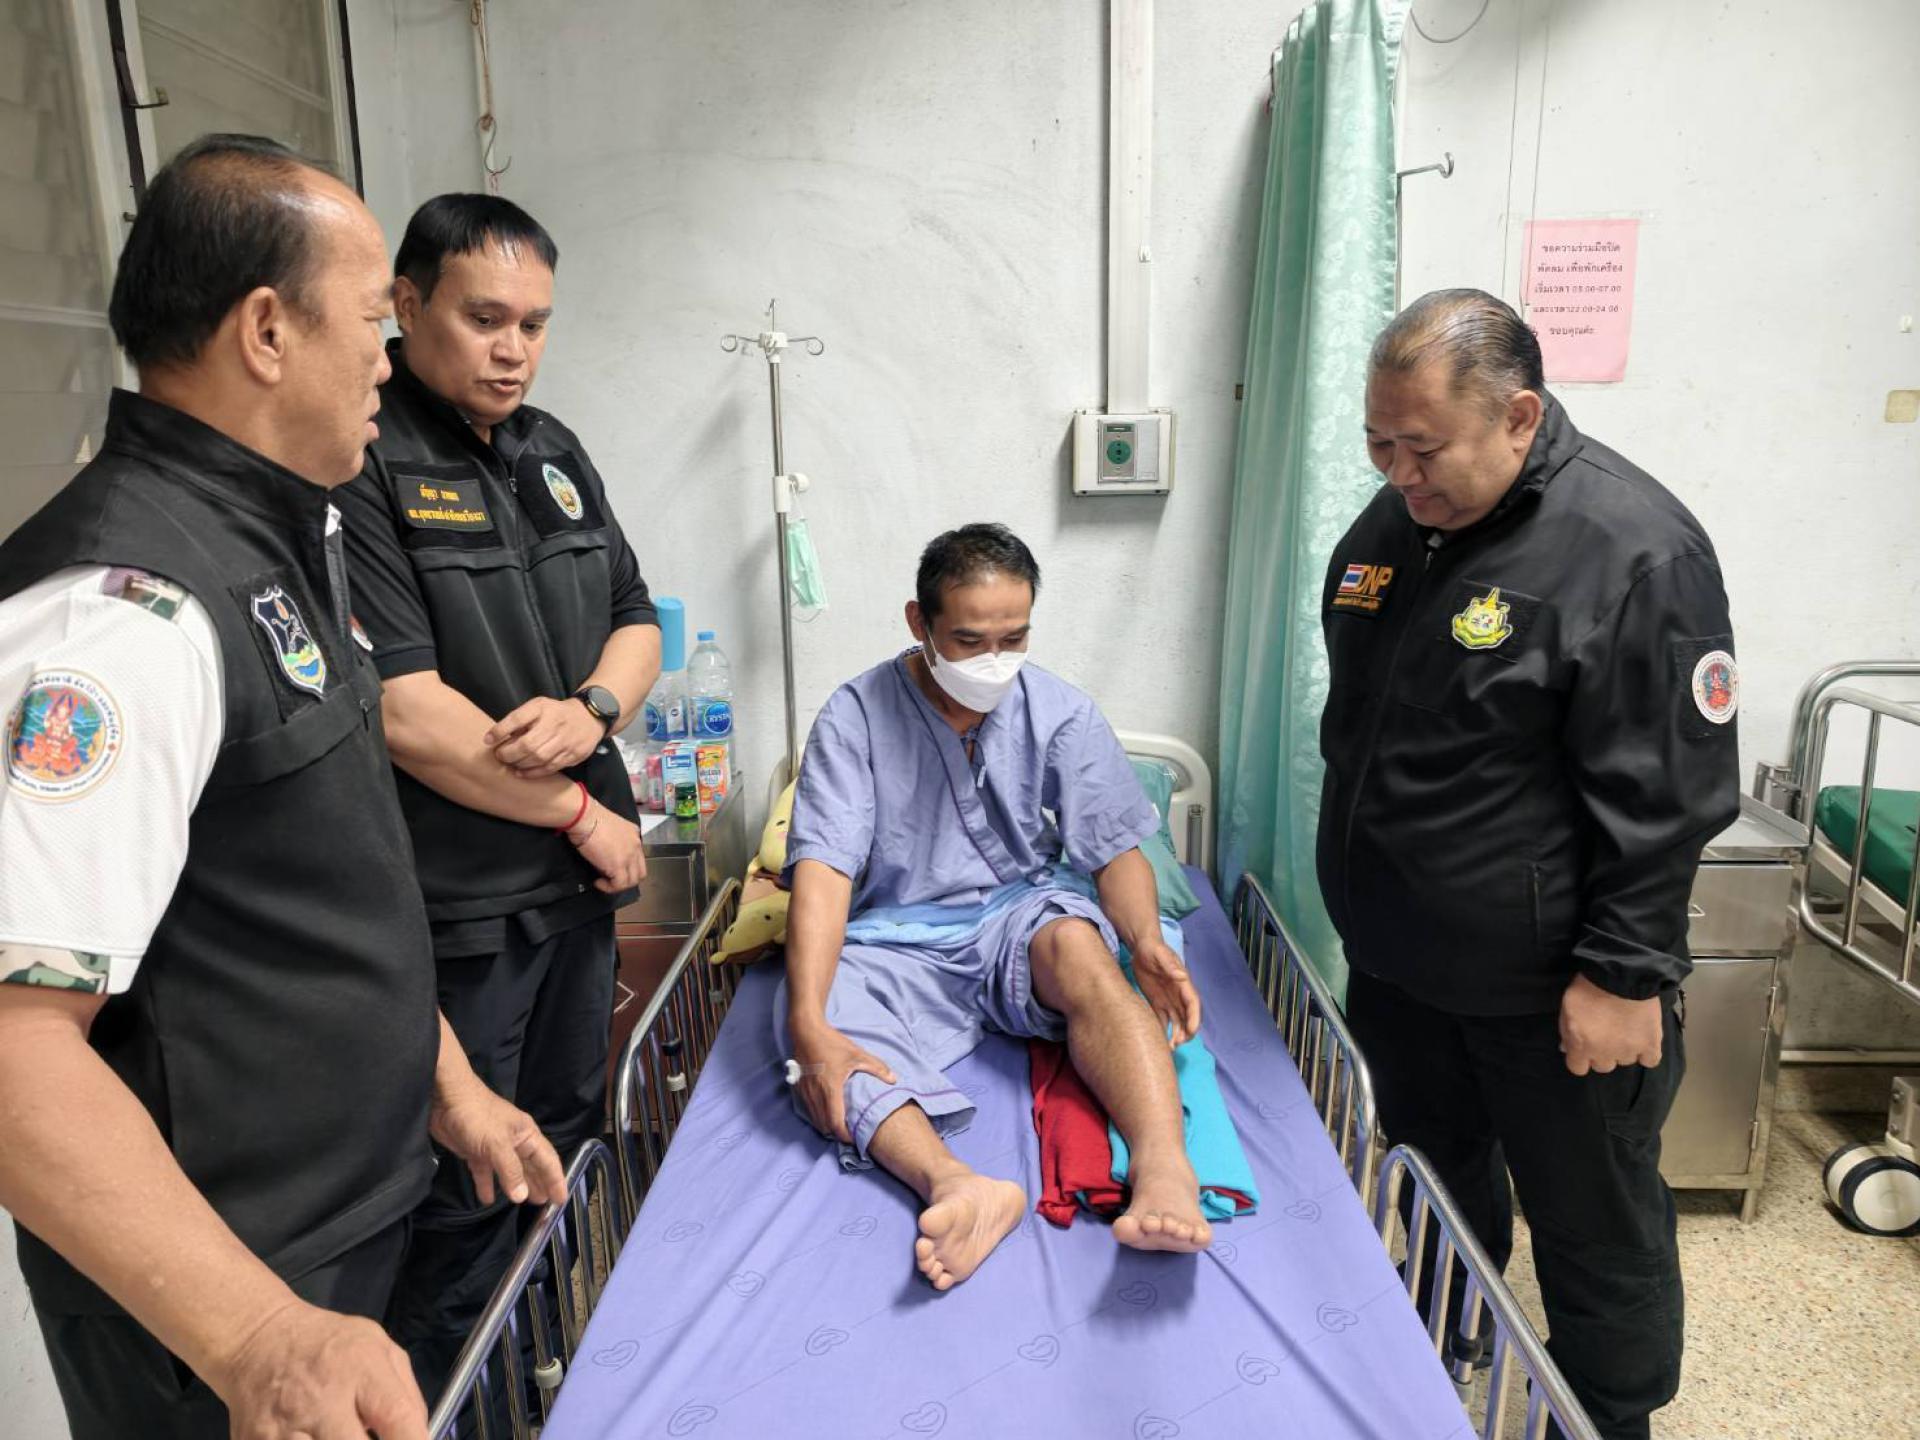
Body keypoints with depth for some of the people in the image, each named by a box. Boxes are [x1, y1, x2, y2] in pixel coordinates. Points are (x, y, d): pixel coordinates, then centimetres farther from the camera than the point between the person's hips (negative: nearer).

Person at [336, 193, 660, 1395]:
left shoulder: (552, 452, 9)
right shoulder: (358, 463, -16)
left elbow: (637, 622, 14)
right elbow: (404, 711, -22)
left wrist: (593, 707, -9)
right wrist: (584, 814, -12)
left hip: (576, 884, 8)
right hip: (455, 904, -8)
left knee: (571, 1141, 22)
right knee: (465, 1196, 8)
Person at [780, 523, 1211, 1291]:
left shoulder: (1061, 712, -1)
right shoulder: (856, 716, -7)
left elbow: (1116, 848, 0)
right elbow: (825, 867, -17)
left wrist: (1146, 943, -23)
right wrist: (810, 1023, -31)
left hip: (1016, 917, 1)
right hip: (895, 941, 0)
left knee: (1076, 939, -35)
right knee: (815, 1033, -31)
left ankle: (1165, 1172, -49)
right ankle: (956, 1185, -51)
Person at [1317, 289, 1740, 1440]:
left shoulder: (1637, 552, -21)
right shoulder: (1396, 520, 2)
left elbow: (1667, 797, -20)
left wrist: (1623, 975, -18)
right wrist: (1356, 884, 17)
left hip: (1542, 988, -7)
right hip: (1395, 954, 7)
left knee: (1595, 1224, 13)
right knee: (1436, 1183, 26)